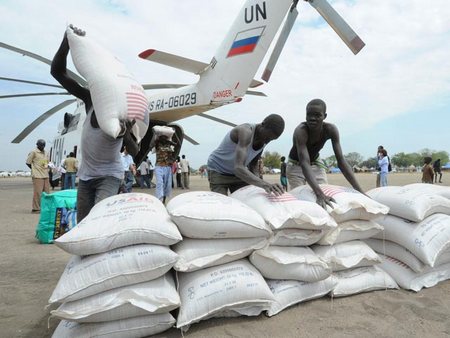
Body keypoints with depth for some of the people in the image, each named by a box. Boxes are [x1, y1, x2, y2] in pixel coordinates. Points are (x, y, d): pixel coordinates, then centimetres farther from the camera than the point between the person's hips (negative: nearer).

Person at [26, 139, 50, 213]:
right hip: (37, 176, -7)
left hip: (45, 175, 7)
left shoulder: (46, 153, 17)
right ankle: (35, 209, 0)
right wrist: (35, 170, 0)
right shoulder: (33, 152, -5)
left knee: (46, 192, 8)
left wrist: (47, 168, 9)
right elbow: (28, 162, -2)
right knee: (37, 192, -6)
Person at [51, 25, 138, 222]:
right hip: (85, 175, 5)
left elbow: (134, 152, -26)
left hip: (109, 176, -5)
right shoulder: (90, 101, -8)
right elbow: (58, 72, -7)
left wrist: (125, 134, -47)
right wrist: (67, 41, -23)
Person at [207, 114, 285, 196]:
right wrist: (264, 184, -64)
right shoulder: (245, 132, -37)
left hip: (238, 172, 7)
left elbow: (253, 163, 1)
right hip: (218, 172, -7)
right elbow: (239, 169, -50)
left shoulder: (264, 138, -11)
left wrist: (258, 187, -16)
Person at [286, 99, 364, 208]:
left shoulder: (331, 130, -24)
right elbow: (304, 164, -46)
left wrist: (360, 191, -33)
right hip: (296, 165, -4)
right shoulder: (300, 131, -36)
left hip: (316, 163, 4)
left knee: (327, 193, -4)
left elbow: (341, 161, -25)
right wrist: (319, 194, -59)